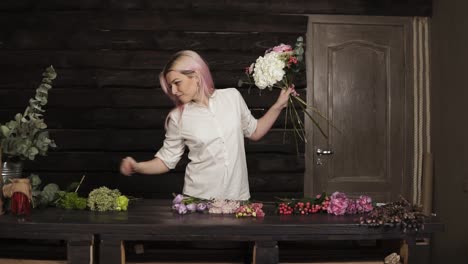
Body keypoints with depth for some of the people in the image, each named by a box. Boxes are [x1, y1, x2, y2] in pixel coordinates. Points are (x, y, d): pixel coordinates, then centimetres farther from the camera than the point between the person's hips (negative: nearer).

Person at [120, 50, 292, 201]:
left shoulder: (232, 96, -2)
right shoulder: (178, 118, -5)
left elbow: (254, 132, 12)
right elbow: (167, 160, 3)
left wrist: (278, 106, 5)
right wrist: (137, 167, -12)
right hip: (200, 199, -1)